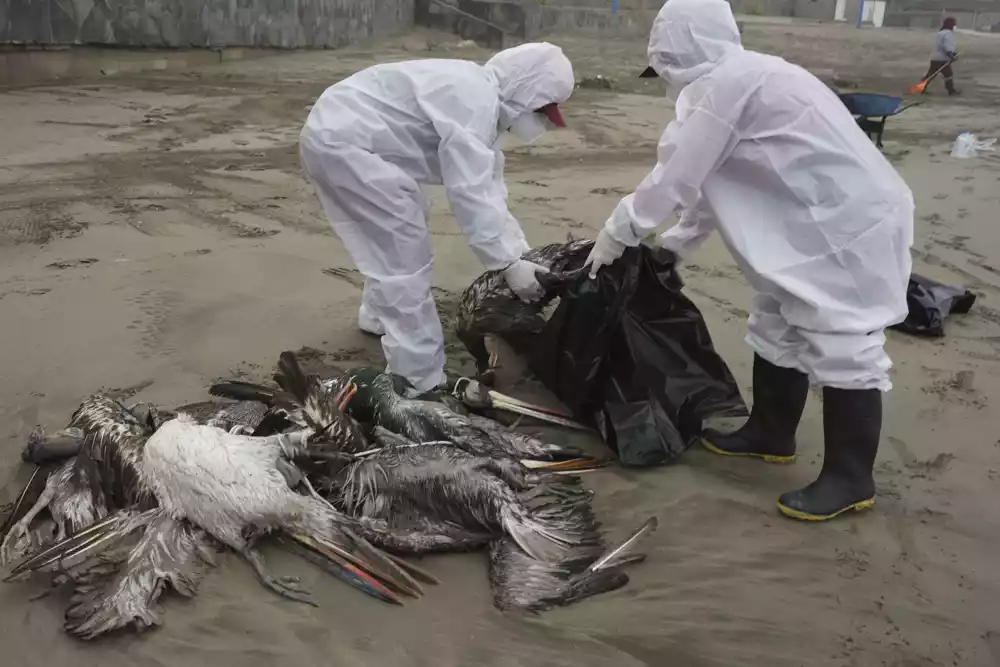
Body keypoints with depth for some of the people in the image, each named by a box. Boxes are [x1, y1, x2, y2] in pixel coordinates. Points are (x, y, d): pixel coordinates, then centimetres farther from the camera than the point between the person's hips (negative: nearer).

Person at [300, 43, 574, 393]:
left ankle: (379, 315, 49)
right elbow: (470, 193, -26)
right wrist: (509, 263, -20)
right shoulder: (474, 103, -21)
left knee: (393, 238, 27)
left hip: (338, 134, 11)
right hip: (343, 141, -11)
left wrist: (521, 251, 8)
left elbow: (488, 187, 13)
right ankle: (422, 385, -4)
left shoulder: (481, 98, 12)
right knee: (406, 256, -9)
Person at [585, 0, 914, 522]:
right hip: (817, 224, 11)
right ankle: (770, 434, 35)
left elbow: (674, 177, -14)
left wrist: (616, 235, -3)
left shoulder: (724, 84, -18)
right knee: (778, 331, 19)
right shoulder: (739, 81, 14)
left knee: (842, 349, -4)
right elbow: (708, 180, 20)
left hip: (849, 228, -11)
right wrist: (671, 245, 23)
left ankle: (849, 479, 6)